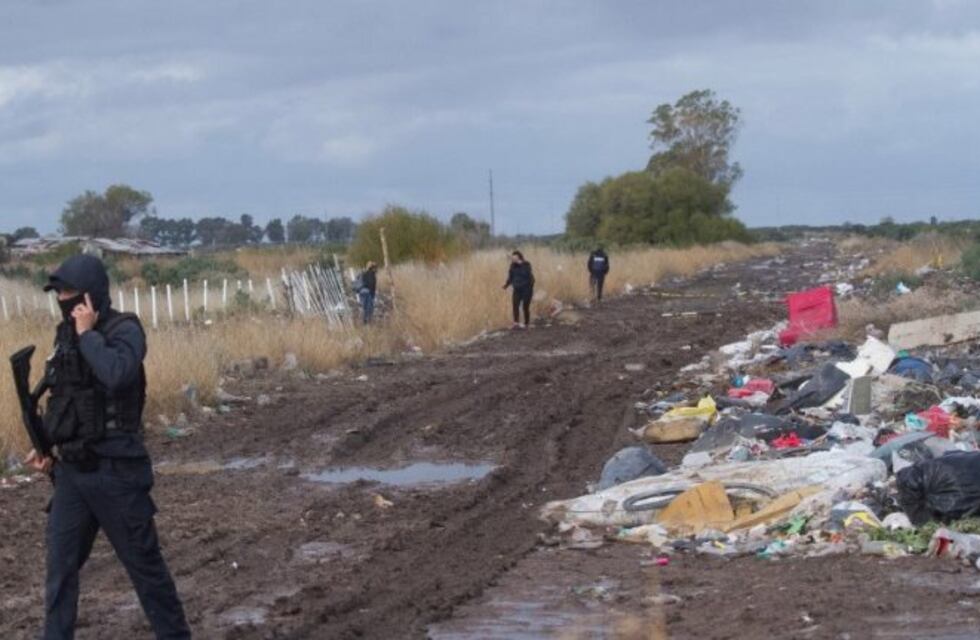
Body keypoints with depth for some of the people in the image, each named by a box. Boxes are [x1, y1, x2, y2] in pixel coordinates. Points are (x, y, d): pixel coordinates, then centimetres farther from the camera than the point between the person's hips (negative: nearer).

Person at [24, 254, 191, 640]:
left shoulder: (124, 330, -12)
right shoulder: (66, 333, 10)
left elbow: (116, 375, -32)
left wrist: (88, 333, -20)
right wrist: (46, 448, 9)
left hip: (114, 470, -6)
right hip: (70, 470, 7)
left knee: (143, 562, 4)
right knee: (60, 566, 5)